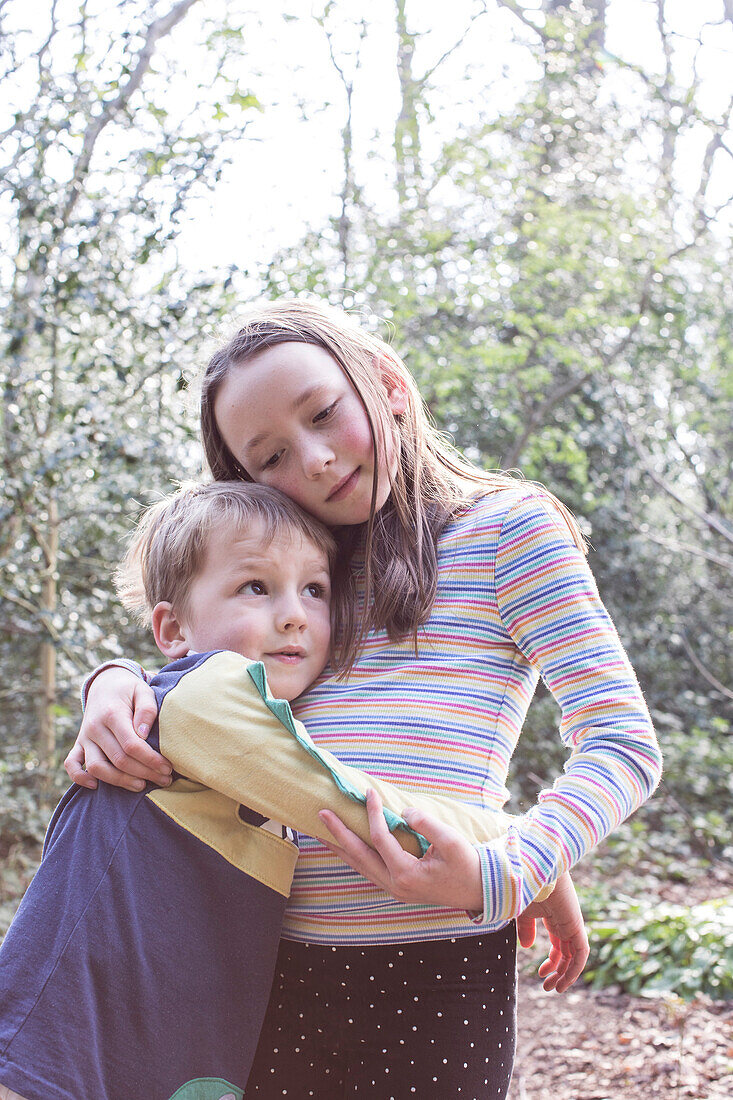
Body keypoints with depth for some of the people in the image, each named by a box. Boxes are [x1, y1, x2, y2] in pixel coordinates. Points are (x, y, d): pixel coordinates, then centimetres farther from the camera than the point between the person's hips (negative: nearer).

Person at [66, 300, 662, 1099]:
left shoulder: (508, 522, 0)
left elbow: (624, 745, -6)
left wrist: (500, 876, -21)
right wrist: (115, 685, -2)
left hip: (436, 971, -5)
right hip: (278, 964, 5)